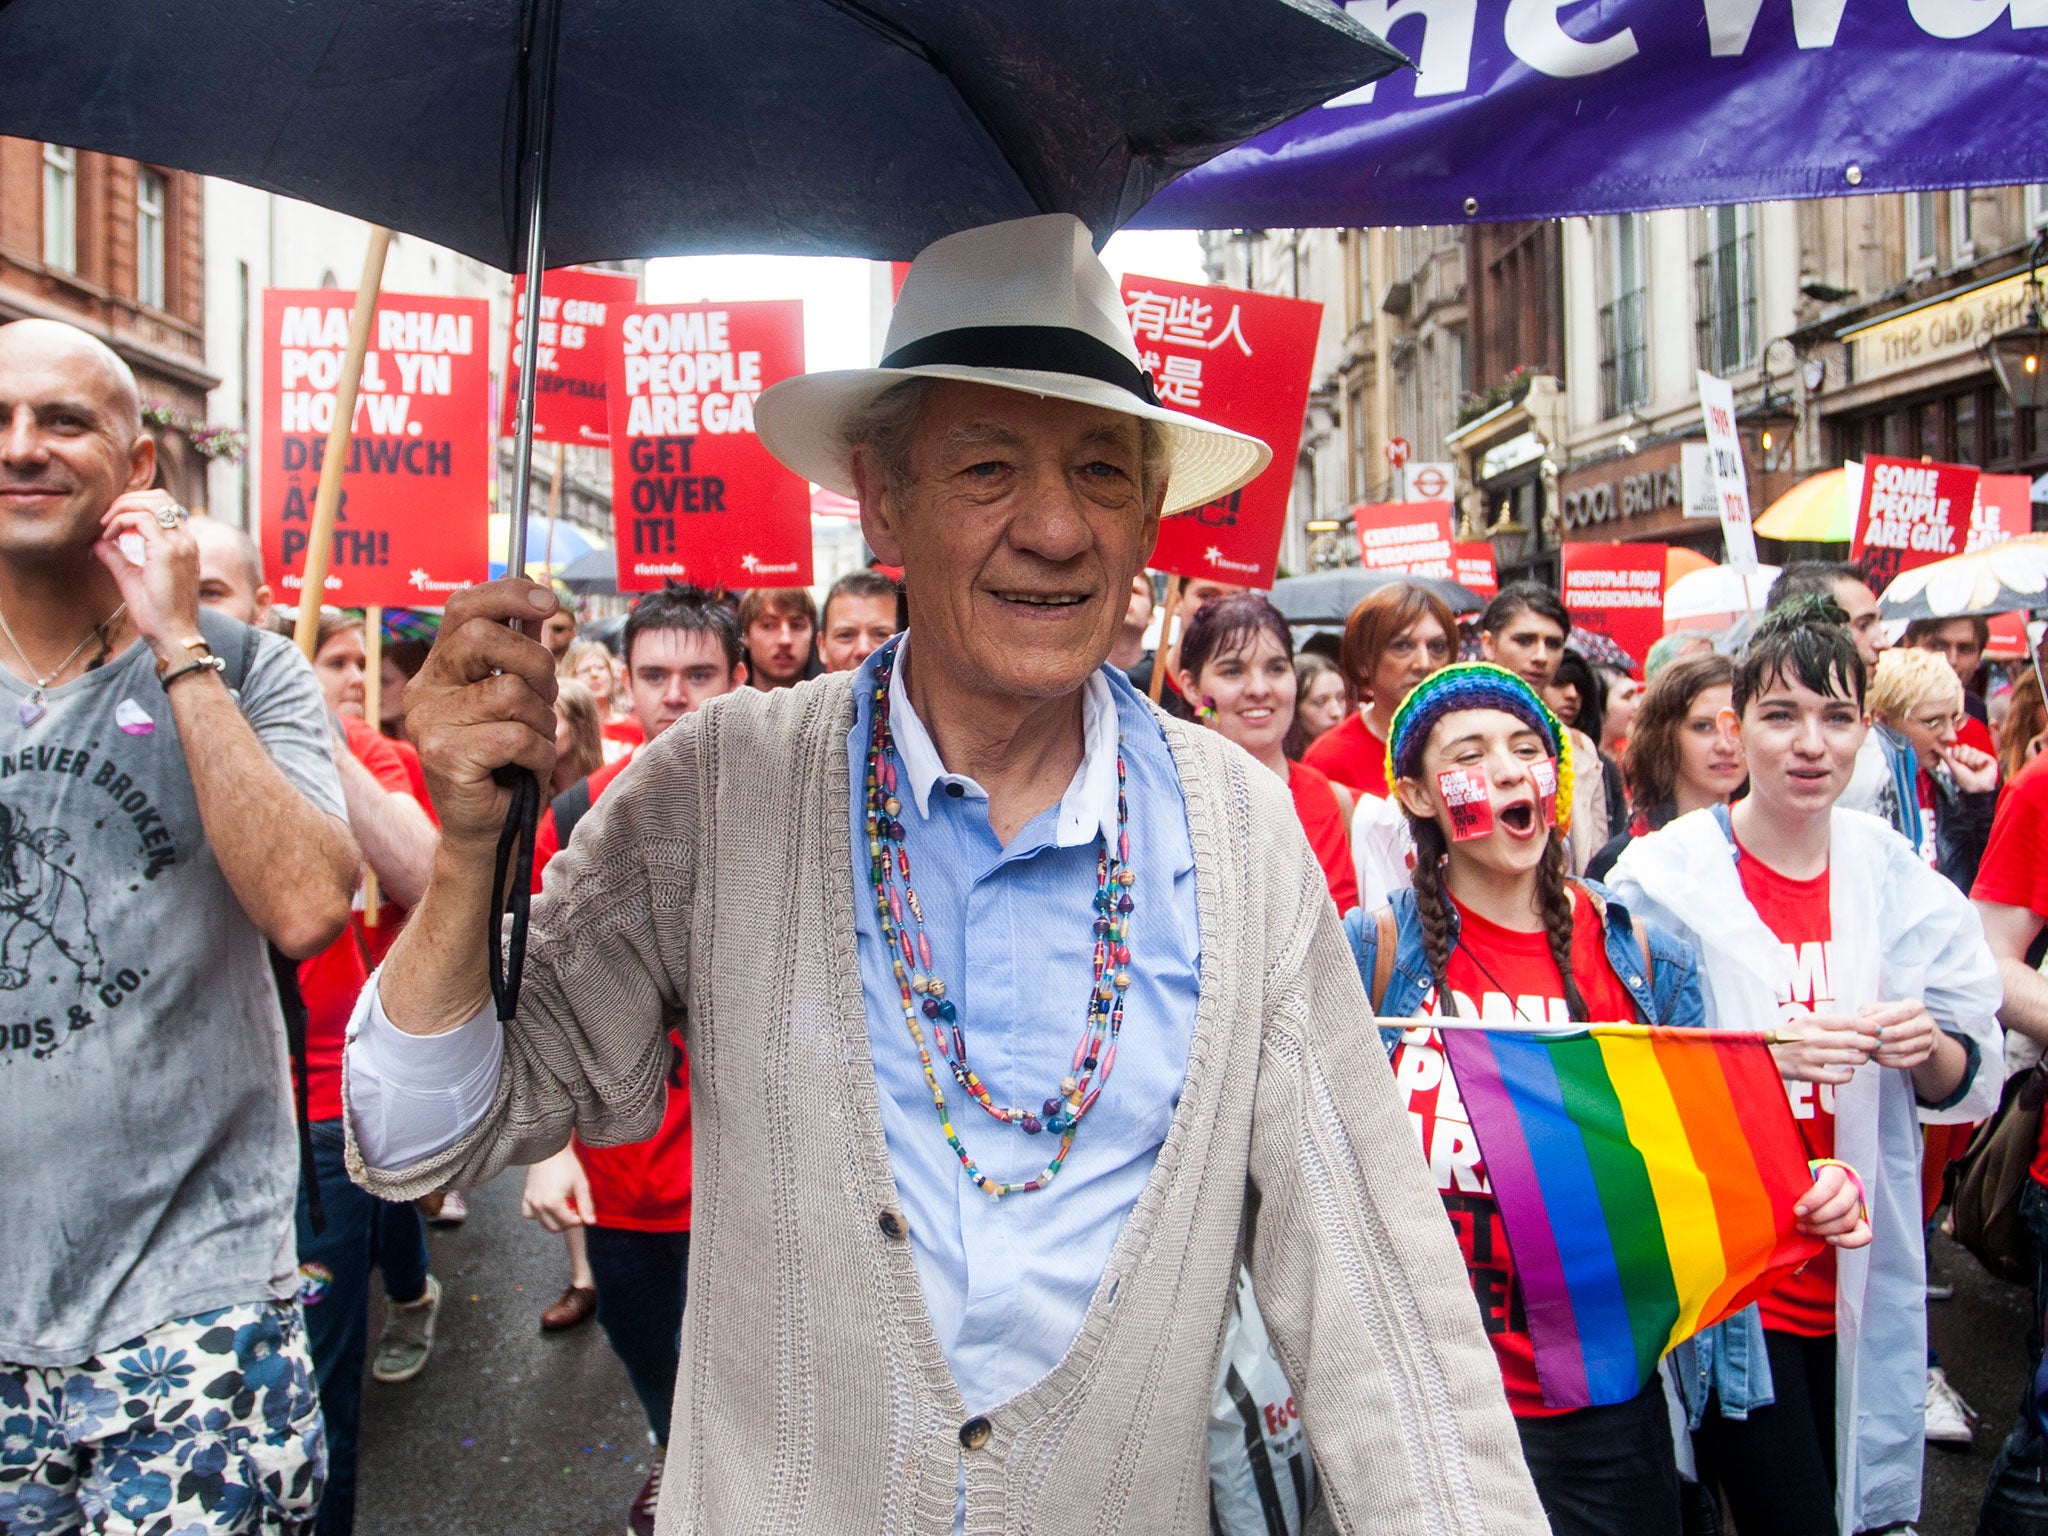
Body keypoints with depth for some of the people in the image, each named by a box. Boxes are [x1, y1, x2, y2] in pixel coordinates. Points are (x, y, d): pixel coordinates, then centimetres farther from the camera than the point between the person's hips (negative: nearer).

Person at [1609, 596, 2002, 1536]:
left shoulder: (1901, 879, 3)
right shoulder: (1662, 877, -10)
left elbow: (1975, 1086, 6)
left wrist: (1928, 1049, -15)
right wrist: (1762, 1055, -25)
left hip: (1864, 1276, 5)